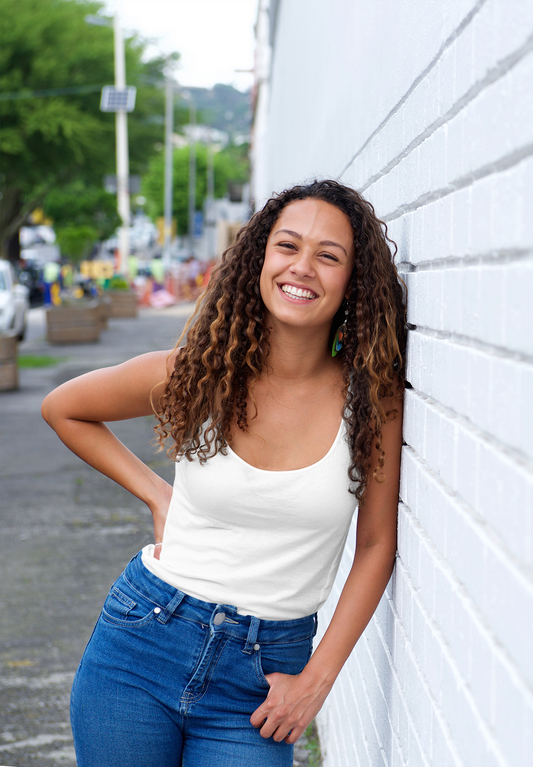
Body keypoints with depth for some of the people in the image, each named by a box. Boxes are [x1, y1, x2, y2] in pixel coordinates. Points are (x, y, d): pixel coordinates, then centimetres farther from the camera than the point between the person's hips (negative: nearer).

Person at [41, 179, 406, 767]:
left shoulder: (373, 396, -8)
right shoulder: (195, 373, -7)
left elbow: (376, 543, 0)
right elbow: (62, 409, 9)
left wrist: (318, 677, -4)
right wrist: (155, 494, 2)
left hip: (261, 675, 0)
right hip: (143, 637, 1)